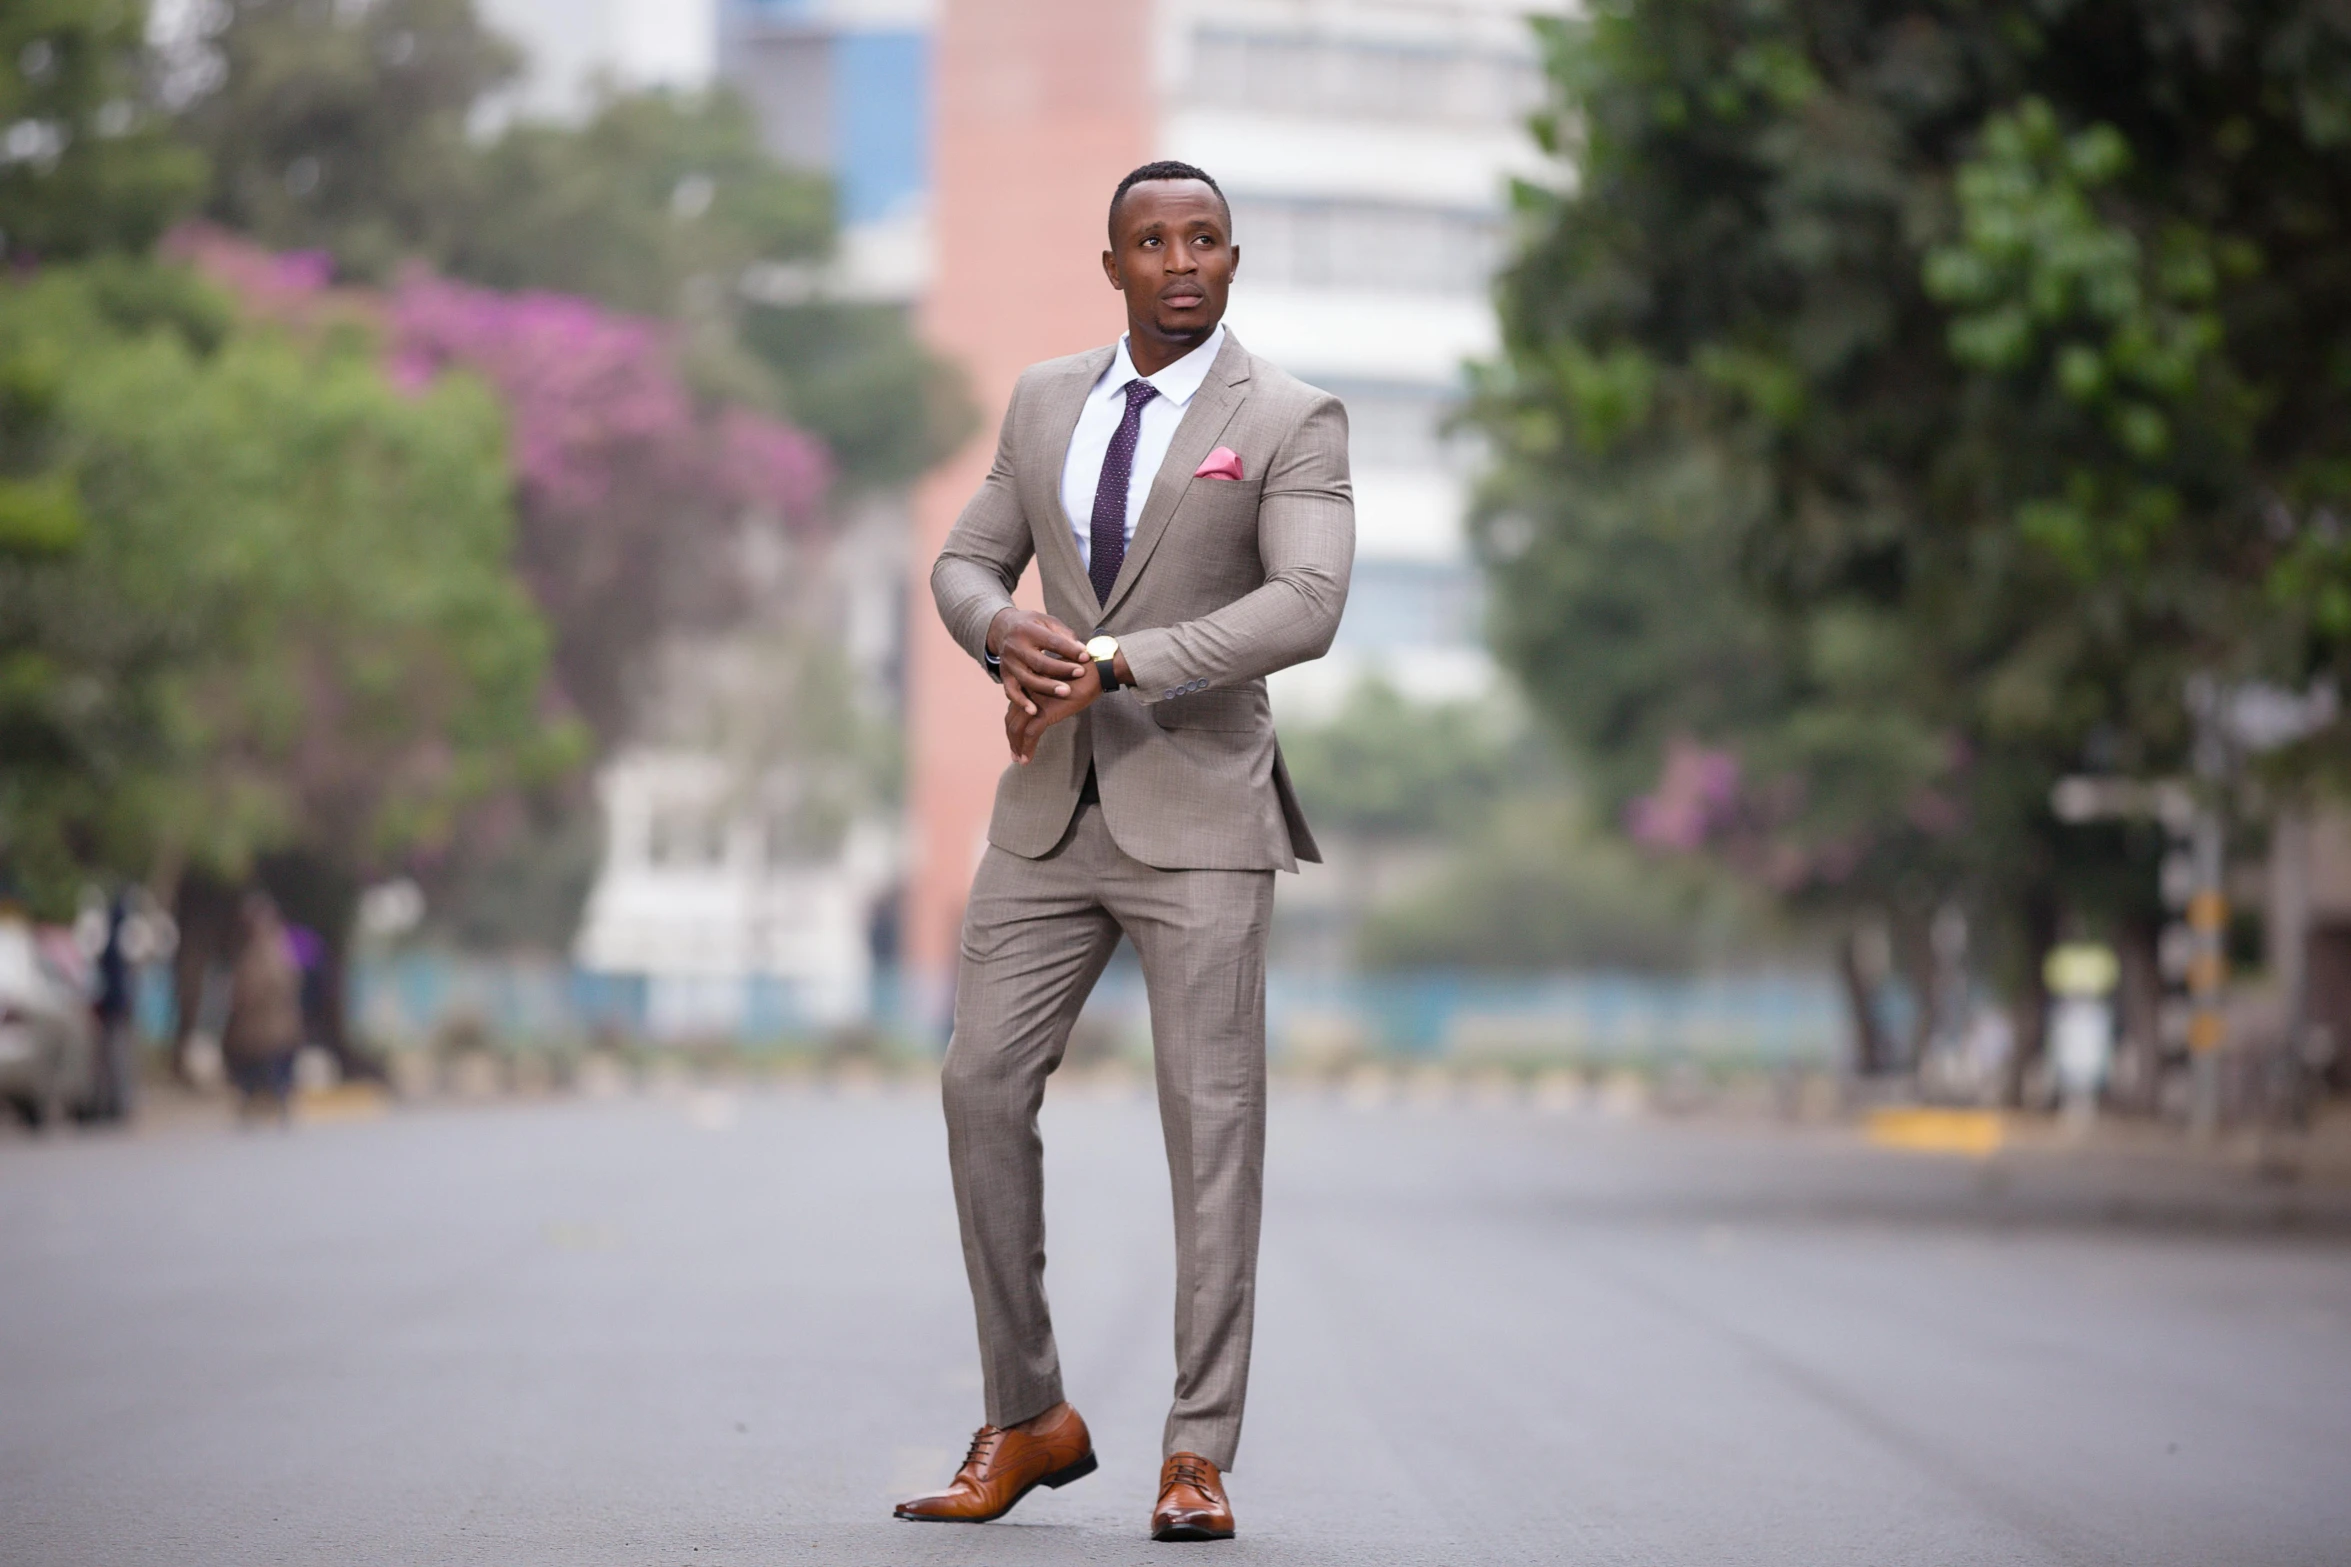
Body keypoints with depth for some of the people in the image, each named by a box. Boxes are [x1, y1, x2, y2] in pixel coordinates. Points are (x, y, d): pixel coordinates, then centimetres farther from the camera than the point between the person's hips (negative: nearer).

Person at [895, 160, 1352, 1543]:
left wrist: (1109, 665, -23)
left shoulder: (1291, 421, -4)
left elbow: (1307, 607, -18)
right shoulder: (1046, 400, 12)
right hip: (1053, 812, 5)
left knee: (1211, 1121, -5)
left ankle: (1198, 1453, 0)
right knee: (985, 1083, -1)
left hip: (1198, 814, -4)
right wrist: (1006, 632, -10)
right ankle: (1029, 1419, 11)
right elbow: (967, 564, 15)